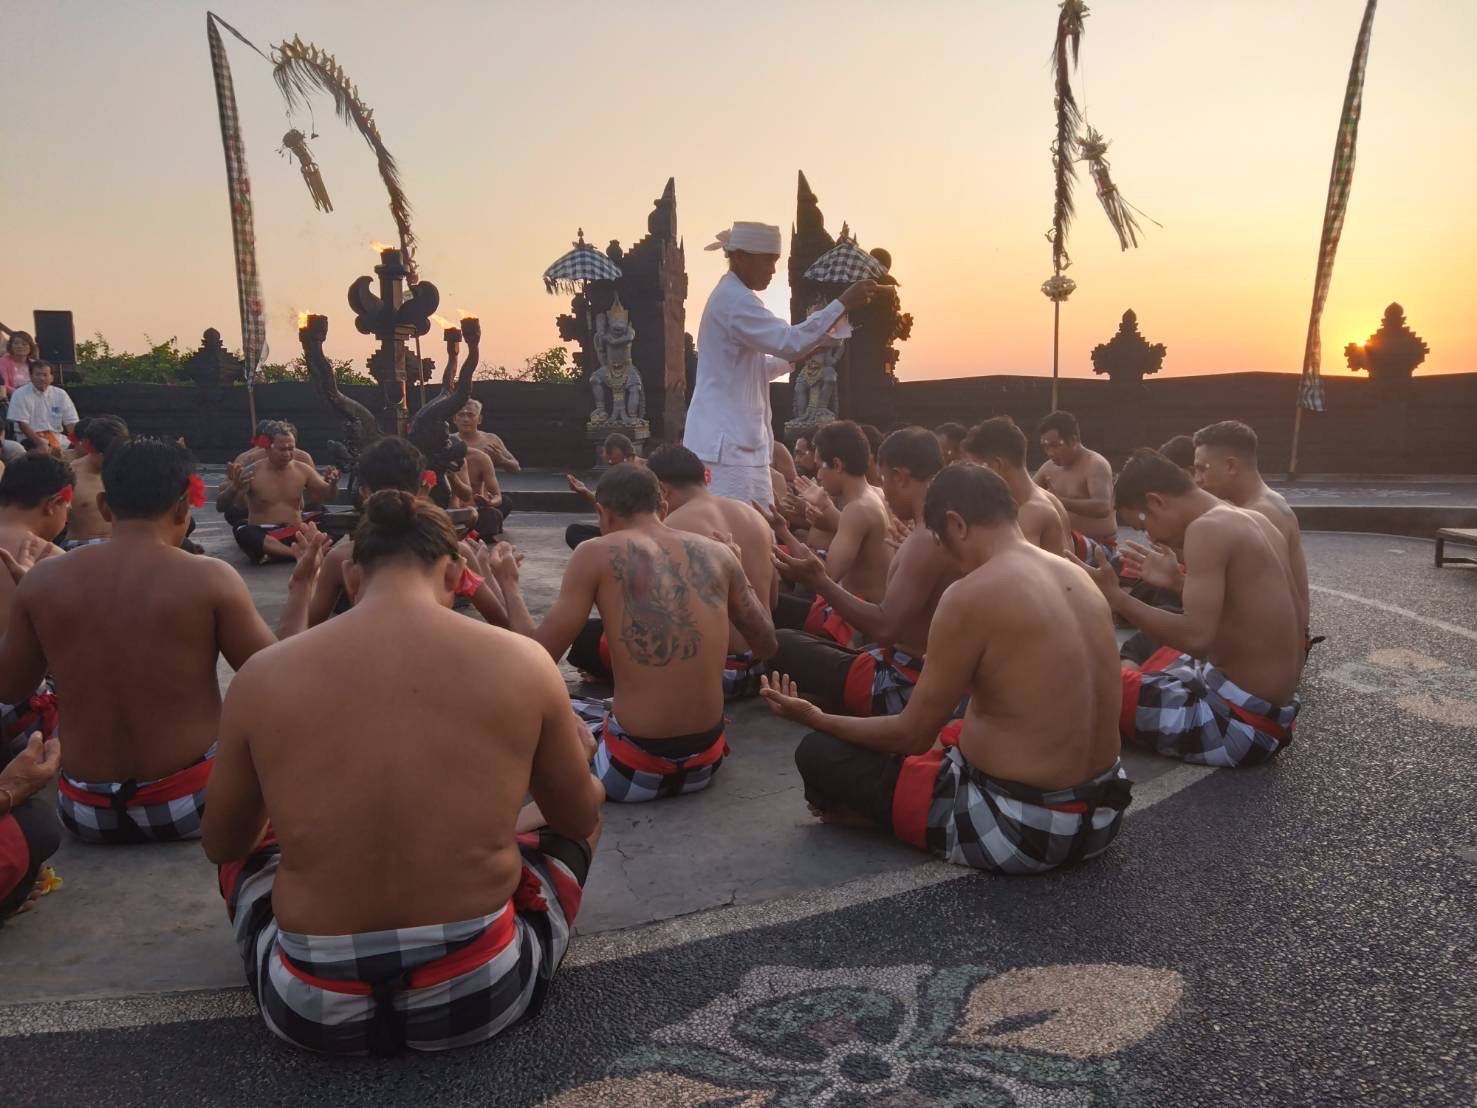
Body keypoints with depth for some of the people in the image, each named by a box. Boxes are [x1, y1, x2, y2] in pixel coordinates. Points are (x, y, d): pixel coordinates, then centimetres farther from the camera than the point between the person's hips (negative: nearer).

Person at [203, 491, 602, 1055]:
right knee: (580, 819, 26)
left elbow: (220, 845, 11)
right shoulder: (522, 661, -9)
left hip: (314, 1008, 2)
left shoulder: (261, 675, -6)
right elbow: (580, 818, 7)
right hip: (482, 993, -1)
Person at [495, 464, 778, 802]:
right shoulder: (719, 552, 2)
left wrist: (509, 585, 11)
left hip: (634, 769, -5)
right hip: (706, 763, 5)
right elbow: (766, 648, 11)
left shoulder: (596, 553, -8)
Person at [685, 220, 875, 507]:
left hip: (732, 437, 11)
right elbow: (789, 342, -26)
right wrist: (843, 303, -24)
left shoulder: (729, 297, 19)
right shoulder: (736, 300, -13)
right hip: (728, 442, -11)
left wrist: (799, 355, 14)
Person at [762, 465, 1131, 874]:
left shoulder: (971, 594, -20)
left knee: (818, 752, 2)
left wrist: (817, 719, 5)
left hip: (1020, 828, -8)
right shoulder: (1076, 575, 5)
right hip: (1099, 817, 9)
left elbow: (913, 734, -11)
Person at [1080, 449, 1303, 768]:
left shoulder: (1207, 528, -19)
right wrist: (1176, 581, 17)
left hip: (1241, 721, -10)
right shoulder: (1252, 519, 8)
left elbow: (1196, 637, -29)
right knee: (1134, 667, 31)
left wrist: (1117, 598, -21)